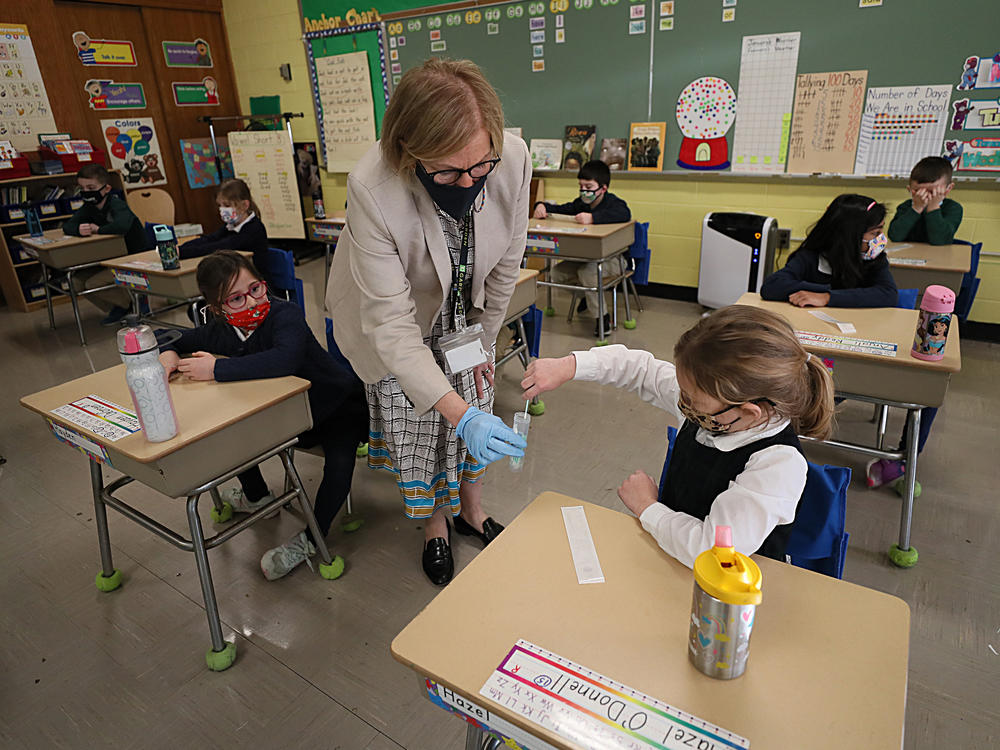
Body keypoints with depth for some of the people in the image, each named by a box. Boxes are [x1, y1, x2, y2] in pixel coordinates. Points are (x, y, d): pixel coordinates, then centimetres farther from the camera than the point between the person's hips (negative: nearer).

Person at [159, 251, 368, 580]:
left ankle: (311, 538, -6)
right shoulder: (219, 332, -8)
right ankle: (256, 496, 28)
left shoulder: (285, 314, -29)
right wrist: (168, 354, -12)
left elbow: (285, 359, -50)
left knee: (339, 462, -31)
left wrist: (217, 368, -43)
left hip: (338, 405, -6)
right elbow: (179, 340, 12)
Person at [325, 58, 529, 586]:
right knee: (414, 425, 5)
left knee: (477, 416, 11)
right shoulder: (373, 187, -38)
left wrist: (482, 341, 0)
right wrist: (458, 412, -44)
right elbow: (391, 324, -36)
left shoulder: (513, 158, -30)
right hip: (395, 312, -2)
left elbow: (505, 264, -11)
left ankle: (470, 508, 40)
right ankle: (434, 524, 34)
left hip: (463, 309, 3)